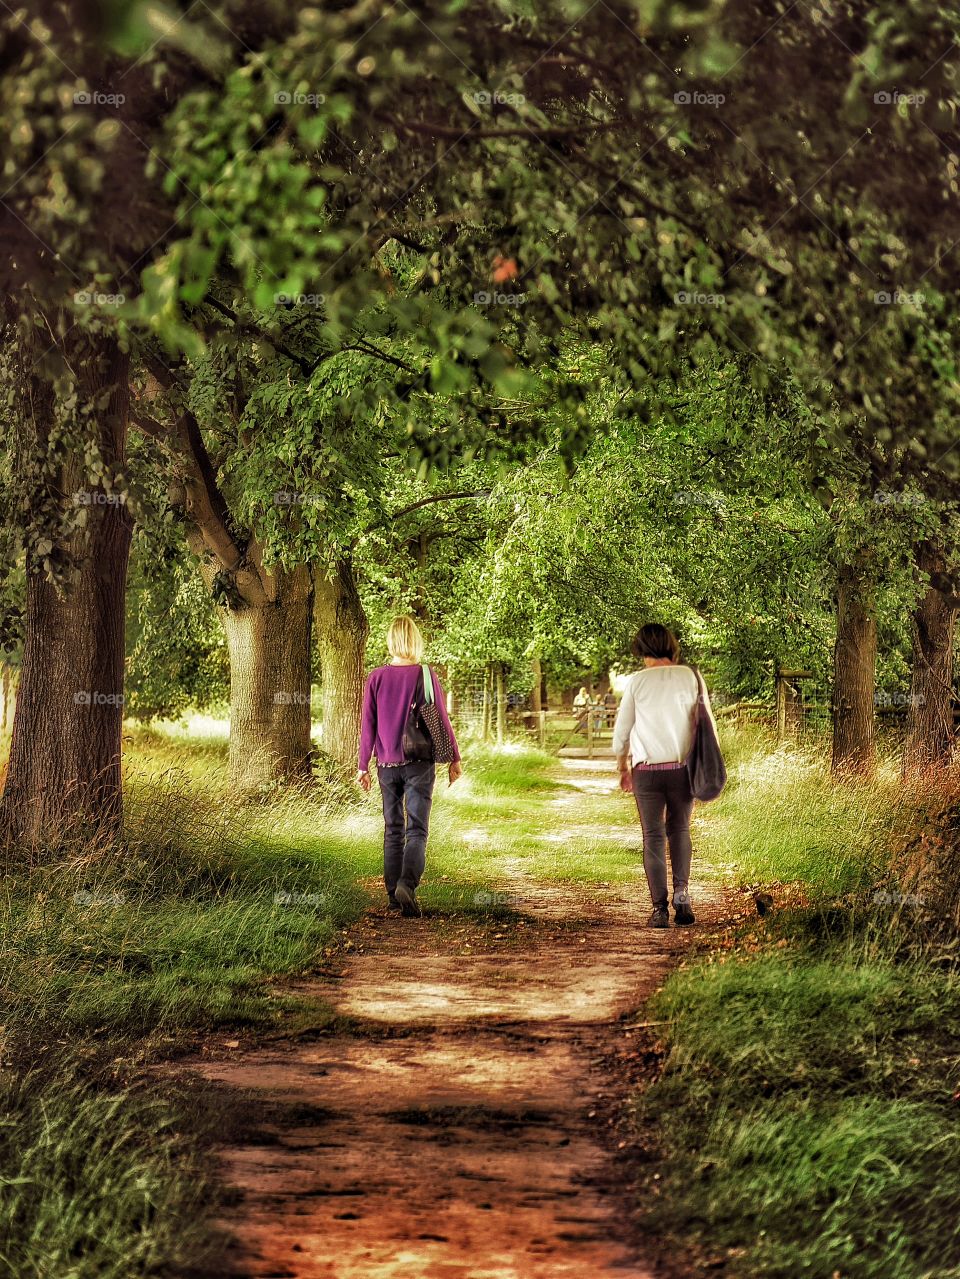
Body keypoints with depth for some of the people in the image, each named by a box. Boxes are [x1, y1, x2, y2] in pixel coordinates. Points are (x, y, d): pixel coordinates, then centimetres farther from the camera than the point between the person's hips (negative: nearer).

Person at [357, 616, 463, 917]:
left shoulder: (375, 678, 0)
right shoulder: (425, 675, -6)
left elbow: (367, 725, 3)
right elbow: (441, 720, -3)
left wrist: (363, 766, 10)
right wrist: (455, 759, 6)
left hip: (387, 765, 2)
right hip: (419, 763, -2)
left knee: (393, 830, 13)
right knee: (417, 830, -3)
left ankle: (393, 894, 14)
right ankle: (407, 883, -24)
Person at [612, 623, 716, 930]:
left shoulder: (637, 681, -1)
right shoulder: (690, 677, 1)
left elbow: (622, 730, 6)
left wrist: (622, 767, 20)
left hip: (647, 769, -1)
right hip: (683, 767, 1)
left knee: (653, 836, 6)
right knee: (679, 830, 18)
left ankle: (660, 908, 2)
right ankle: (681, 893, 4)